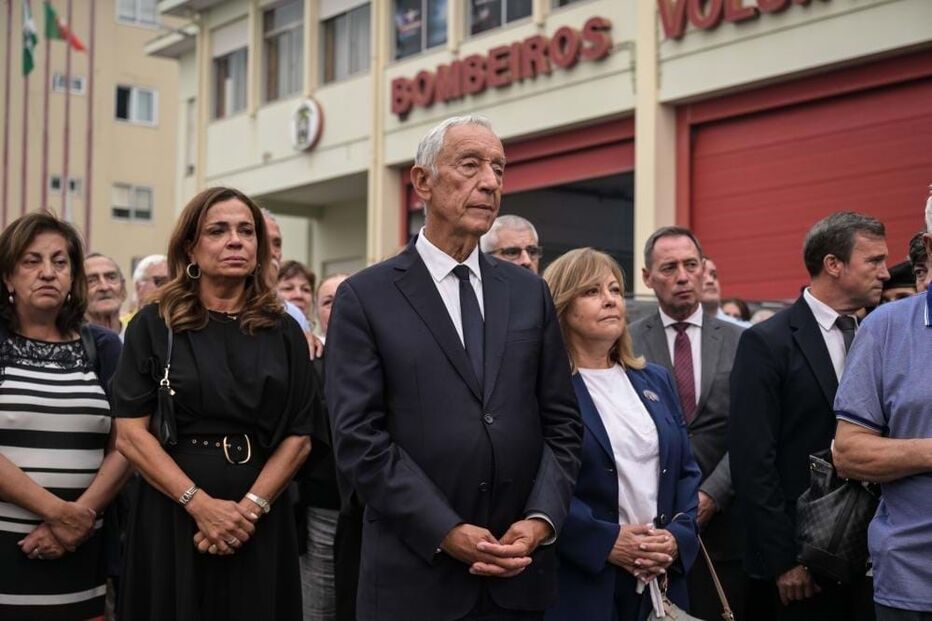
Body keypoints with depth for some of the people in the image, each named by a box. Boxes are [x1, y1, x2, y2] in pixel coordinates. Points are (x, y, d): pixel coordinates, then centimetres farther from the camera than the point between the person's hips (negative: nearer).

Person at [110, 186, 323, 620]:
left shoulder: (284, 332, 7)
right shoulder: (153, 326, 1)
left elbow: (299, 437, 3)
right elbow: (130, 434, -6)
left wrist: (250, 508, -12)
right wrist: (200, 504, -16)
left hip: (261, 523, 2)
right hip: (171, 516, -2)